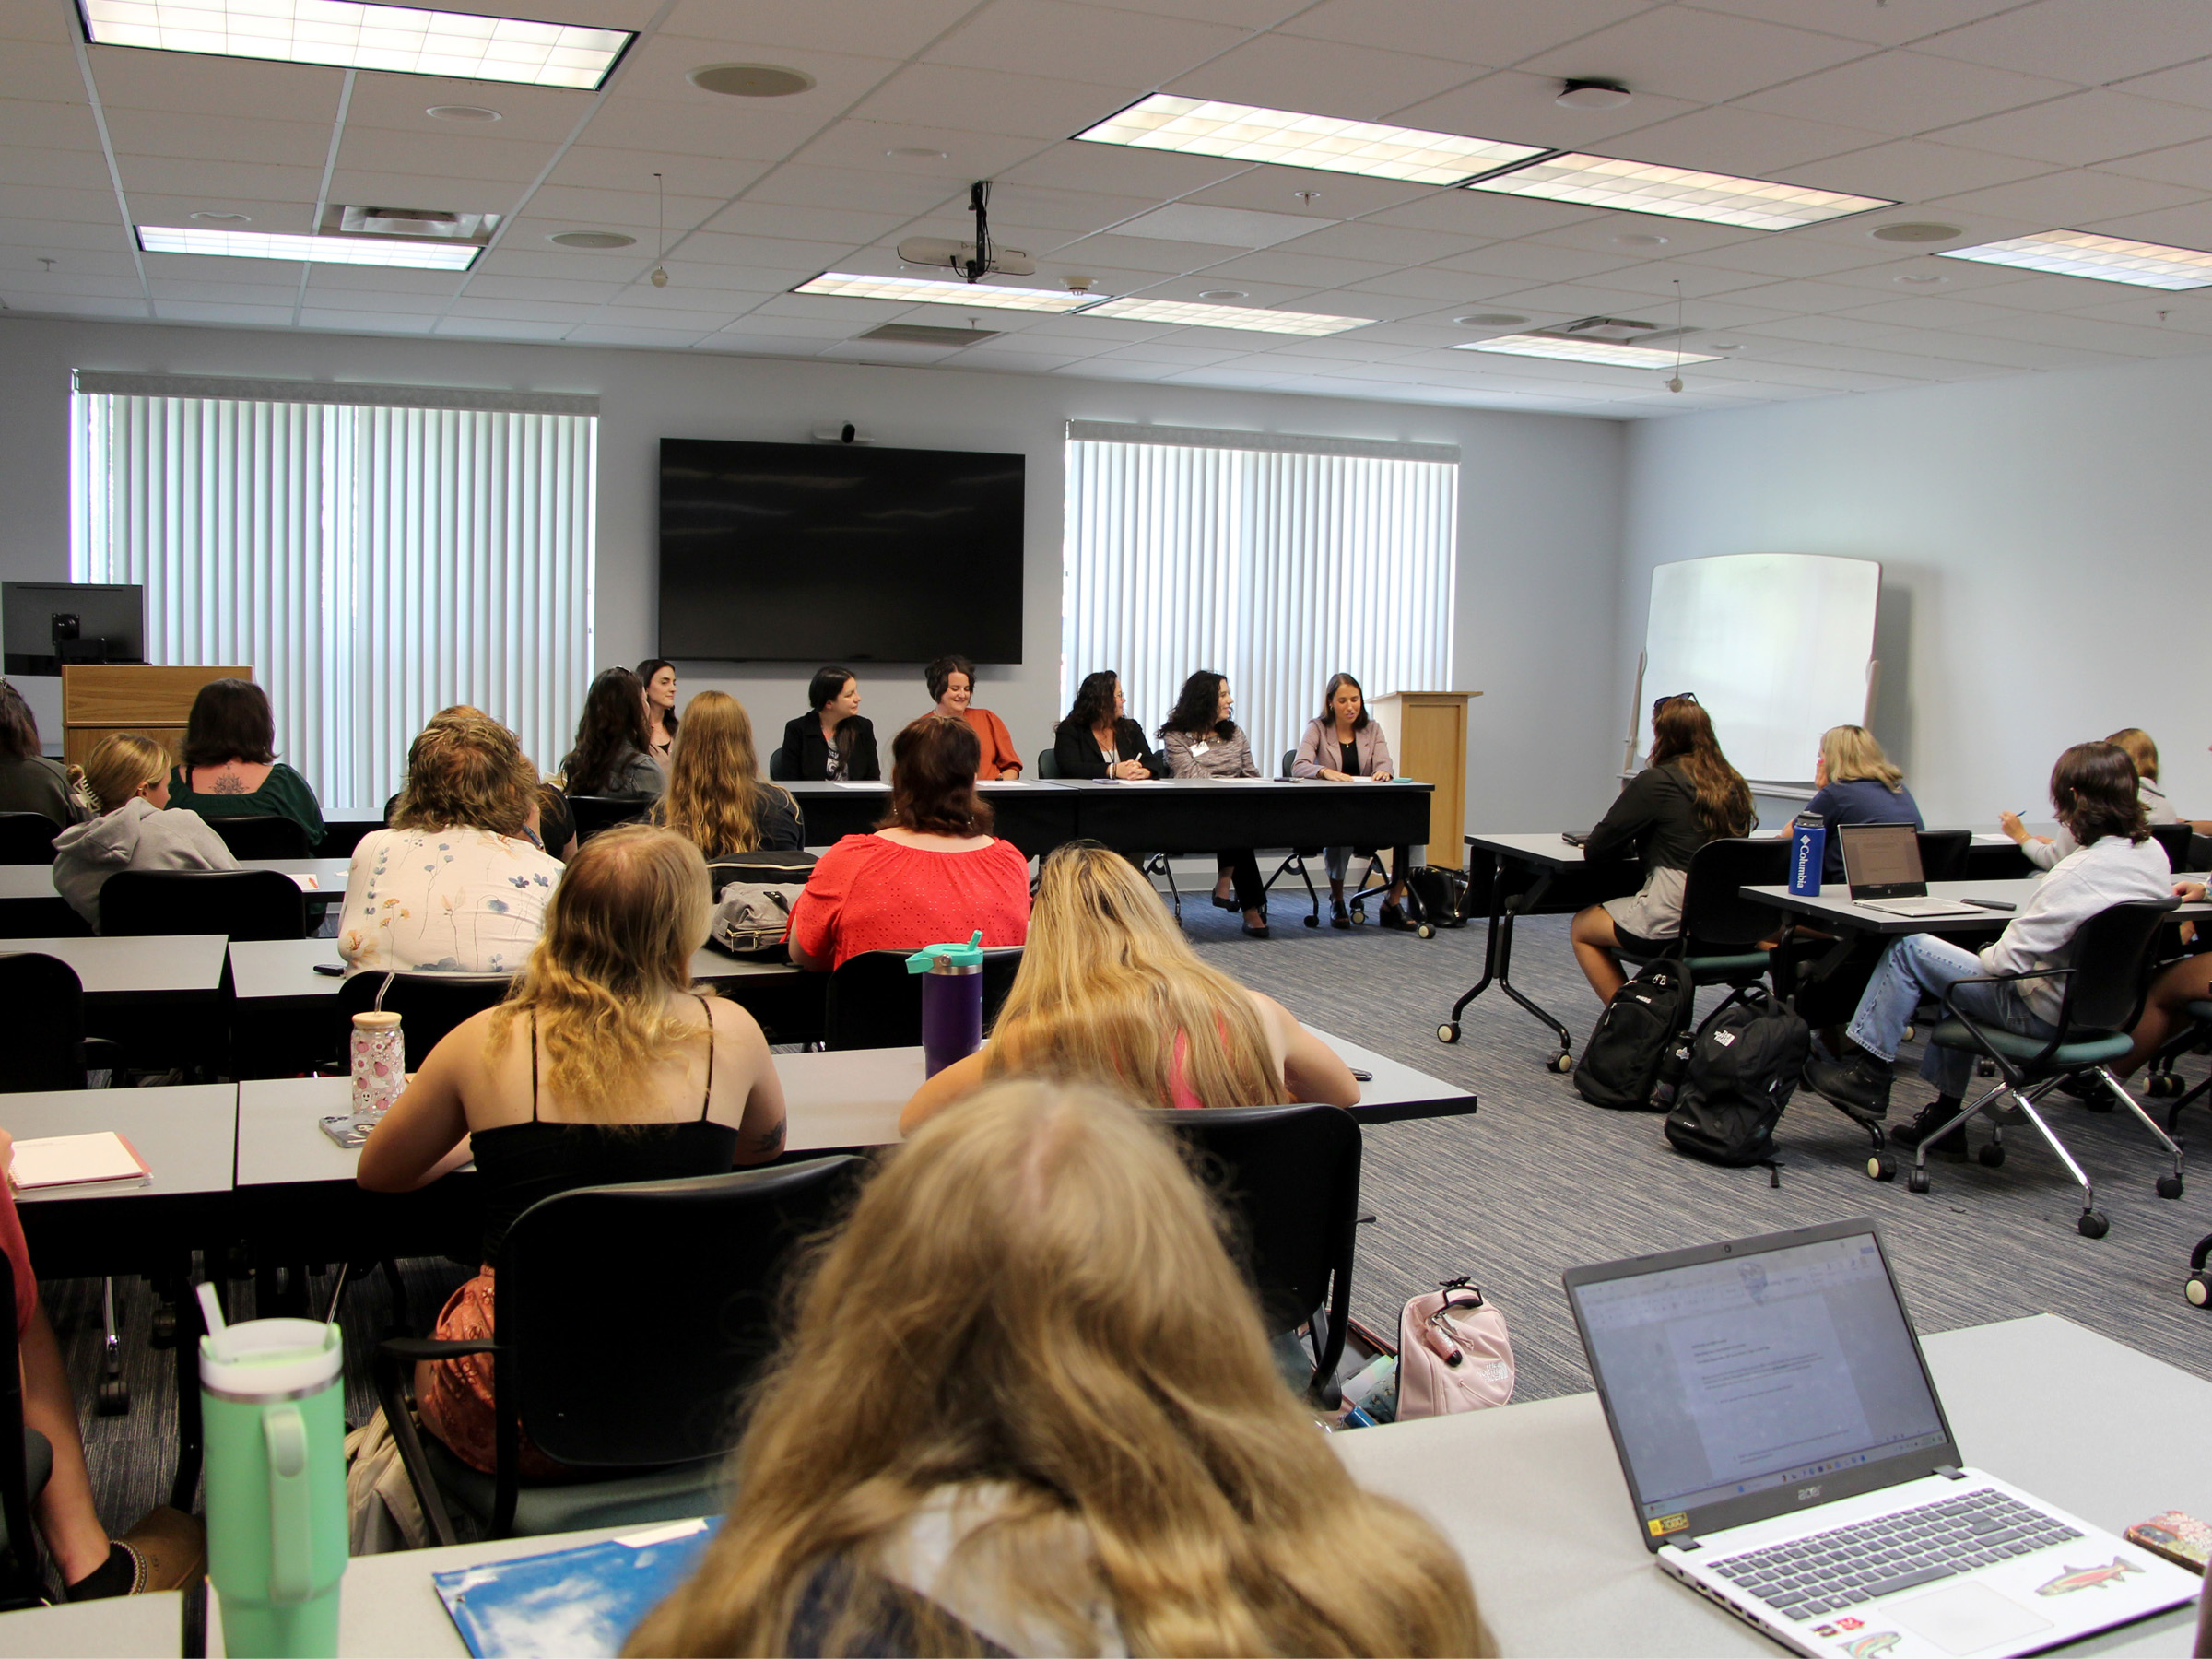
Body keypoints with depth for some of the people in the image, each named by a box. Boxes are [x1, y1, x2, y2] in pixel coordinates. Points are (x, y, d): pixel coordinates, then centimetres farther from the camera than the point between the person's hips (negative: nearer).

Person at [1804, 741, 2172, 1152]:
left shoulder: (2082, 872, -28)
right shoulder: (2152, 852, -1)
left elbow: (2010, 958, -26)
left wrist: (1984, 956, -4)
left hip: (2046, 1013, -9)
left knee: (1908, 950, -2)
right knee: (1959, 974, 30)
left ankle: (1866, 1073, 9)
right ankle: (1945, 1115, 34)